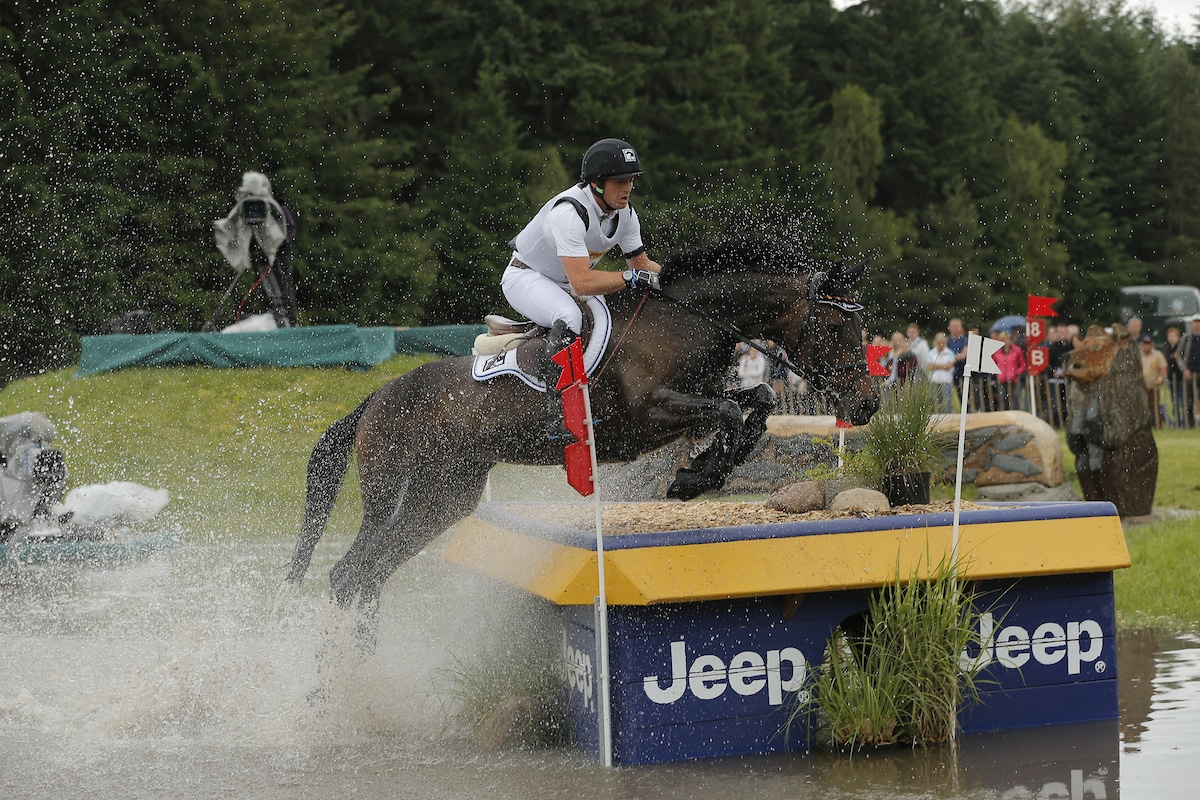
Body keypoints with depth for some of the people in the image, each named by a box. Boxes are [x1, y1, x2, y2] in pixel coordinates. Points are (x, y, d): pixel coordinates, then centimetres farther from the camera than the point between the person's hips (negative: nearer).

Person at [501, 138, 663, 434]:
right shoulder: (569, 212, -34)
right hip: (525, 276, -9)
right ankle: (559, 413, -32)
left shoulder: (625, 213, -7)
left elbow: (641, 263, 2)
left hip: (563, 284, 9)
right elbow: (581, 283, -40)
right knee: (570, 318, -36)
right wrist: (632, 278, -43)